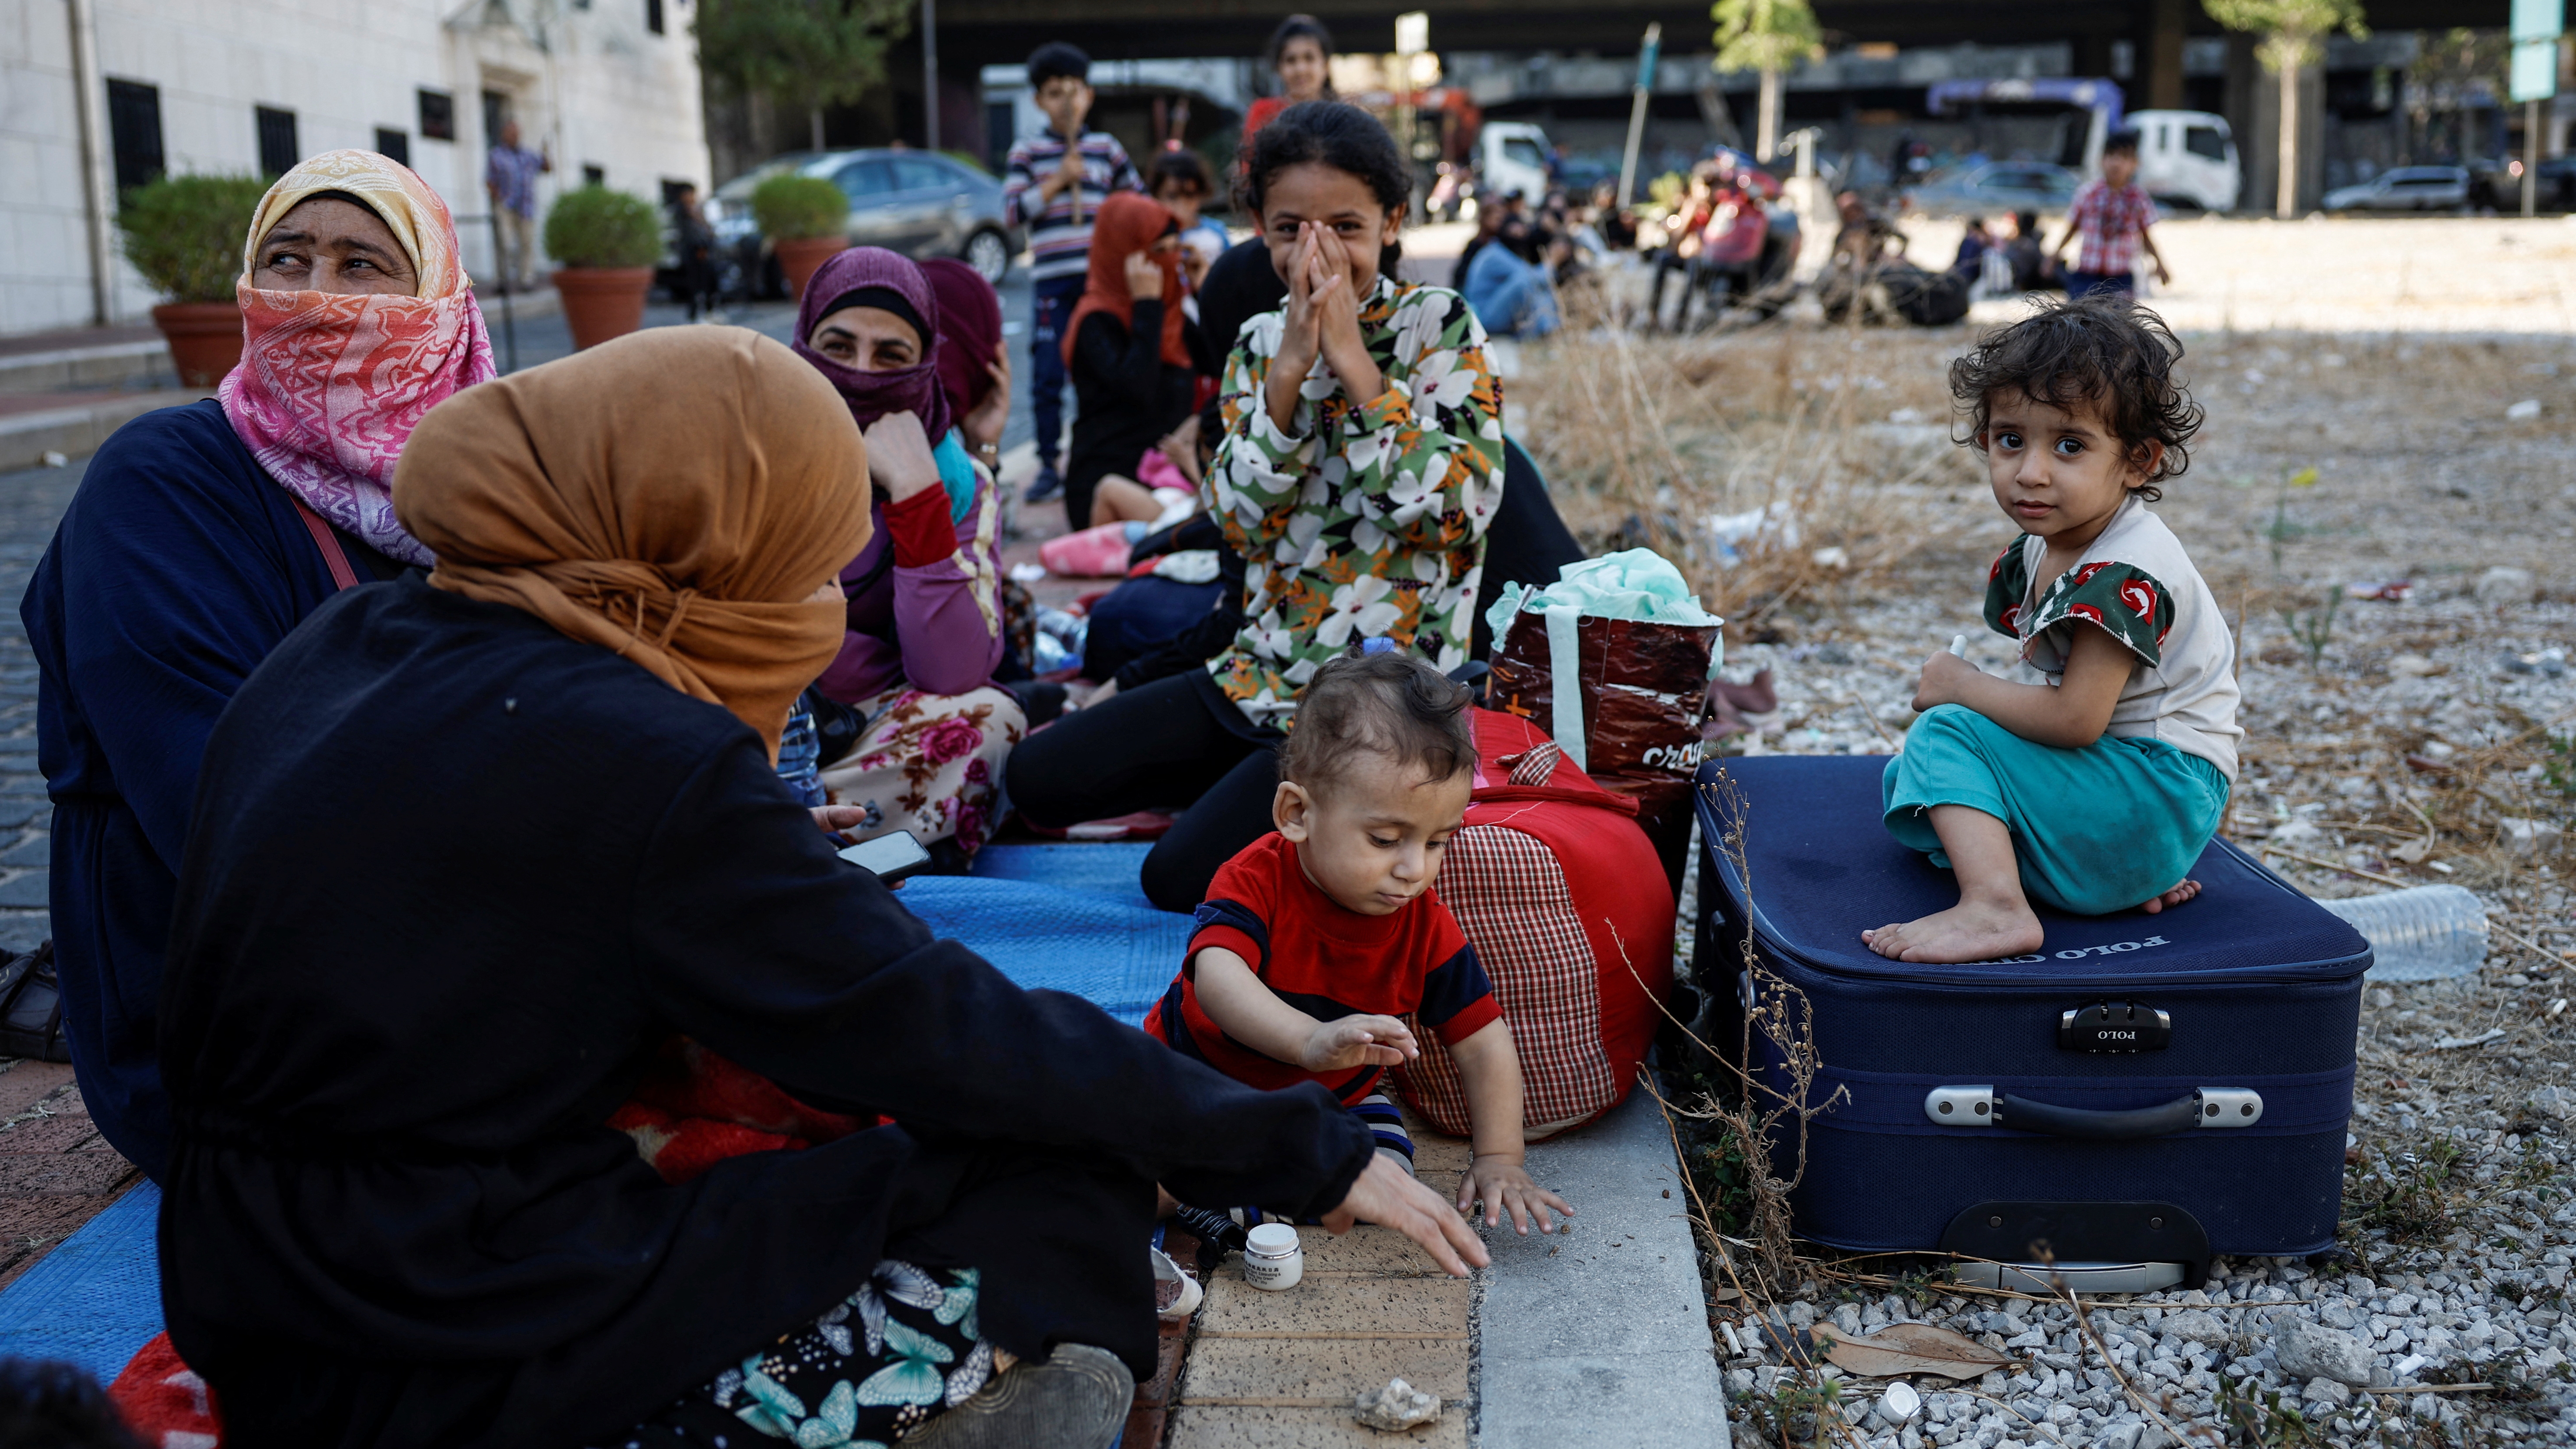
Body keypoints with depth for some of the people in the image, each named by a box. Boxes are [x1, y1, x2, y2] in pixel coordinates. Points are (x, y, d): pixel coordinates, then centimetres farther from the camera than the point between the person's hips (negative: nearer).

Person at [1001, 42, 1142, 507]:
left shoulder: (1106, 148, 10)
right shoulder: (1027, 152, 6)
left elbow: (1140, 202, 18)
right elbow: (1013, 211, -4)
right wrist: (1059, 180, -9)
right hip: (1052, 281, -1)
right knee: (1047, 377, -3)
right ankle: (1048, 465, 6)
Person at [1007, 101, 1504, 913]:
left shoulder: (1440, 327, -6)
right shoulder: (1260, 343, 7)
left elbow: (1458, 512, -20)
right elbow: (1239, 523, -4)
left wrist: (1352, 362, -19)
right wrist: (1289, 367, -14)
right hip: (1262, 674, 6)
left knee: (1183, 876, -19)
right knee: (1037, 778, 1)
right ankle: (1266, 782, 11)